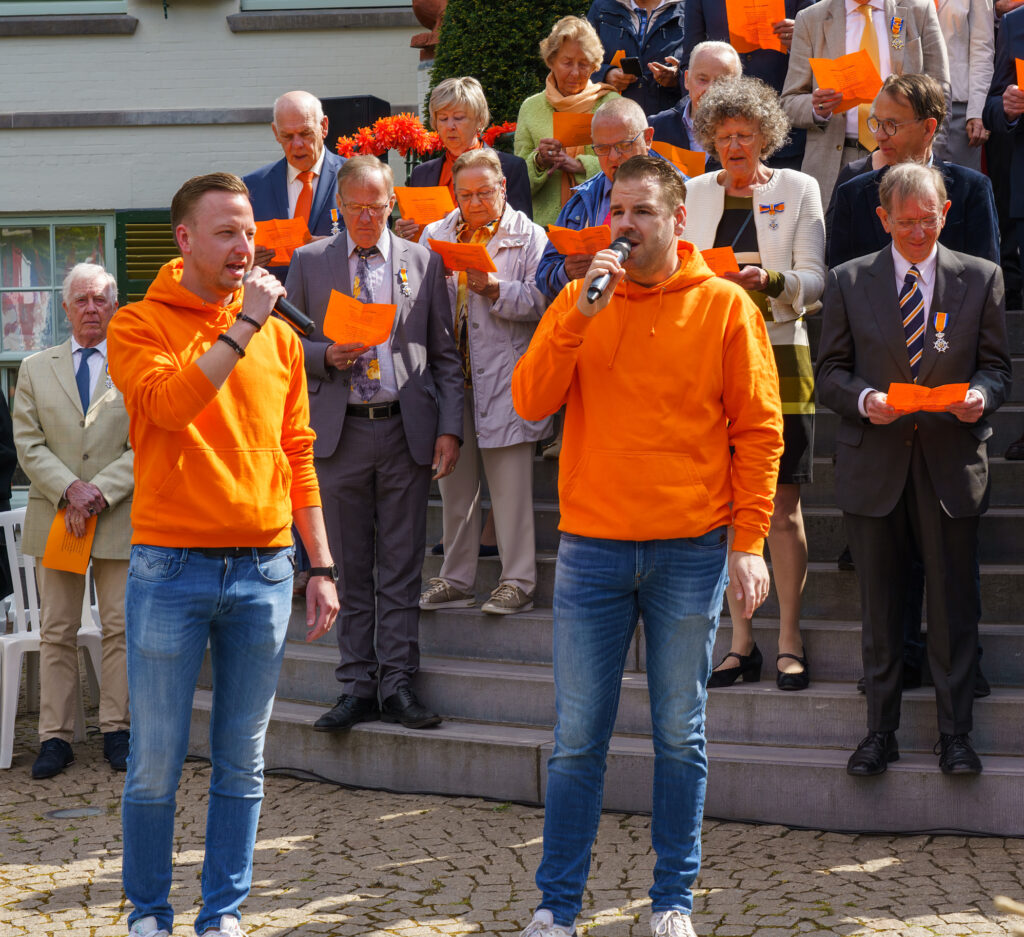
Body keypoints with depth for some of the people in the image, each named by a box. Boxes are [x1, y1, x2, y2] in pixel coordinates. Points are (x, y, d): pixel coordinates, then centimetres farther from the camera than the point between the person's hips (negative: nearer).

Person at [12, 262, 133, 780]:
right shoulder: (35, 368, 11)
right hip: (55, 518, 1)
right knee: (56, 631, 2)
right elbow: (28, 443, 4)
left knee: (120, 627, 1)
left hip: (120, 517, -1)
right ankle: (56, 737, 6)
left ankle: (116, 731, 10)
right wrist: (69, 489, -12)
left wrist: (100, 491, -14)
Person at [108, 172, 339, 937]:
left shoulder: (279, 335, 11)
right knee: (156, 763, 1)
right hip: (170, 567, -3)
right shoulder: (139, 325, 0)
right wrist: (242, 326, -16)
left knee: (242, 764, 8)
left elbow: (297, 457, 14)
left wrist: (321, 567, 11)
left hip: (263, 568, 3)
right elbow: (168, 402, -20)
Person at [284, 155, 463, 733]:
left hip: (406, 429, 0)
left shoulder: (424, 263, 8)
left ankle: (398, 686, 5)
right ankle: (358, 688, 11)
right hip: (339, 429, 0)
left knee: (402, 570, 1)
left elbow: (445, 355, 8)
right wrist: (327, 356, -10)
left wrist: (450, 428, -2)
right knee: (352, 568, 5)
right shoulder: (309, 262, 9)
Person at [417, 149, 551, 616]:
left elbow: (540, 301, -6)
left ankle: (517, 582, 3)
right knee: (454, 484, 11)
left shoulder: (528, 236, 3)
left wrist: (495, 289, -19)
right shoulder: (435, 235, 15)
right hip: (449, 376, 5)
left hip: (504, 380, -4)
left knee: (510, 486, -4)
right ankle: (455, 580, 20)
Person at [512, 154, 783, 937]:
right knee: (578, 739, 4)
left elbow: (758, 429, 0)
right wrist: (580, 316, -14)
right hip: (592, 548, 1)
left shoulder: (724, 306, 0)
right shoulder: (579, 301, 7)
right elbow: (530, 402, -3)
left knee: (680, 737, 7)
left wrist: (749, 540, -6)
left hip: (689, 550, -1)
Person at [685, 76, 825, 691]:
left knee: (781, 507, -3)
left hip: (779, 358, -2)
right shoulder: (695, 193, 13)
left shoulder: (798, 189, 5)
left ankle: (790, 641, 4)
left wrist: (771, 280, -21)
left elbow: (815, 280, 0)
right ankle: (741, 642, 10)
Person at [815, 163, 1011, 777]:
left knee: (955, 607, 2)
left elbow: (997, 365, 8)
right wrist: (865, 399, -15)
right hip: (874, 466, 1)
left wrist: (982, 395, -14)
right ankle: (881, 731, 18)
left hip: (953, 463, 0)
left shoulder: (981, 278, 6)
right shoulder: (849, 281, 6)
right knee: (880, 608, 8)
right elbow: (830, 372, 5)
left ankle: (956, 733, 13)